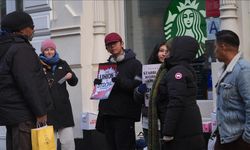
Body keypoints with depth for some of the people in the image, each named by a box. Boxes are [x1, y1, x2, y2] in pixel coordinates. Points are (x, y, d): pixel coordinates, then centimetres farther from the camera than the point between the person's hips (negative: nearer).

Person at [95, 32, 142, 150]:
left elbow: (138, 86, -11)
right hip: (107, 113, 6)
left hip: (124, 115, -6)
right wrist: (98, 83, 5)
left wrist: (122, 81, -25)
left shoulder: (134, 63, 1)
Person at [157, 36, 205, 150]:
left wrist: (168, 132, -22)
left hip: (181, 133, -9)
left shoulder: (178, 71, -15)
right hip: (188, 132, 9)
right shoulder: (184, 69, 15)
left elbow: (176, 103, -23)